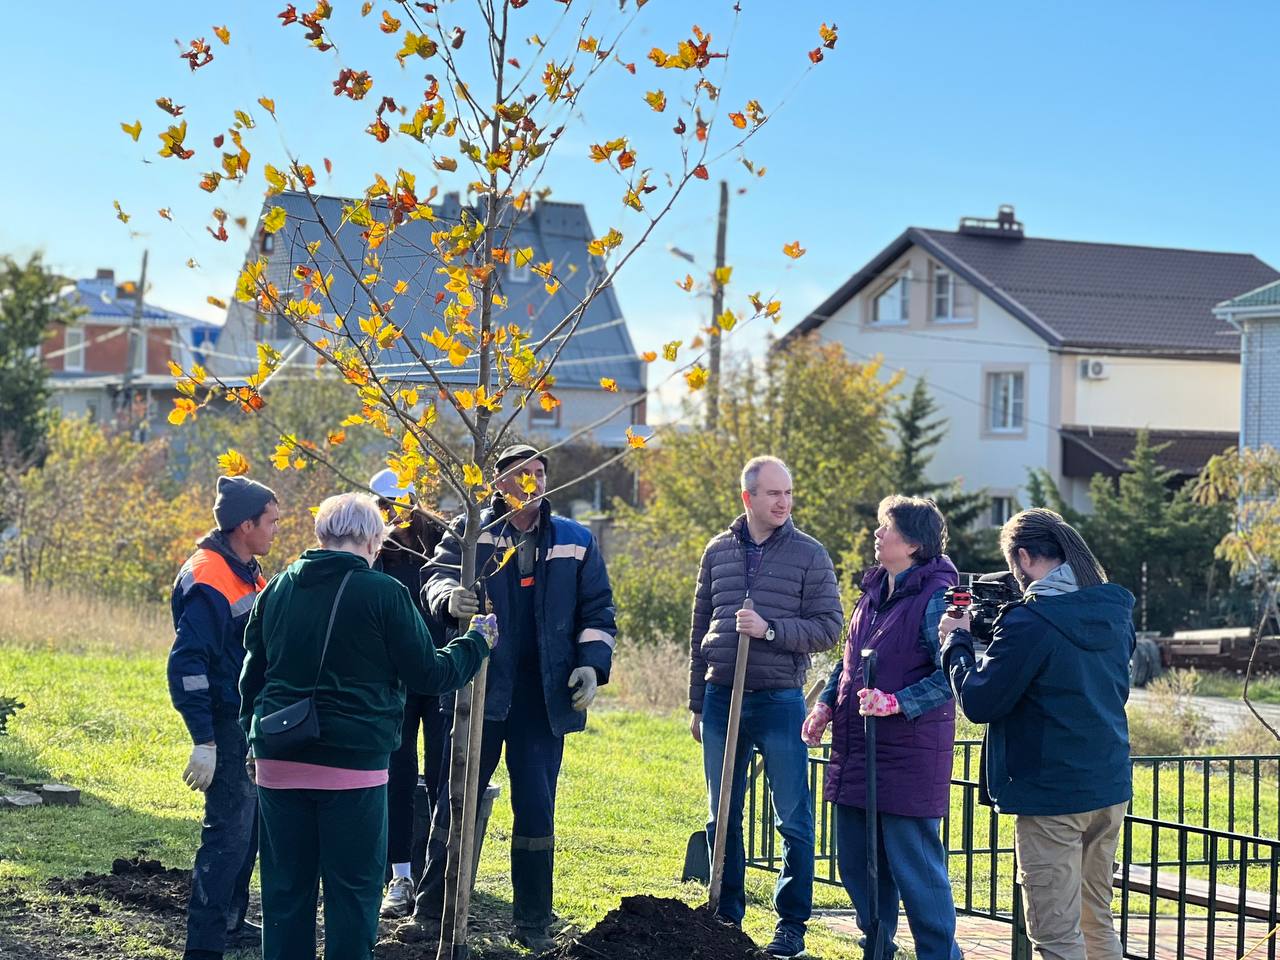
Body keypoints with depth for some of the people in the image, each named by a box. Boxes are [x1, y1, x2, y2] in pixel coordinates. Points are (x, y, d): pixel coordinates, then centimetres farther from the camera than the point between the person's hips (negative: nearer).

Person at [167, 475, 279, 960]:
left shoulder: (247, 574, 12)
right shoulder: (208, 580, -18)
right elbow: (187, 663, -23)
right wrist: (203, 740, -25)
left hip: (253, 722, 10)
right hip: (226, 725, -10)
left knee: (248, 825, 17)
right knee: (229, 832, -10)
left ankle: (230, 921, 30)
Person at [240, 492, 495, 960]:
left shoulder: (277, 589, 8)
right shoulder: (383, 593, -8)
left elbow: (251, 674, 17)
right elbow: (428, 674, -3)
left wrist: (255, 738, 28)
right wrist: (476, 642, 14)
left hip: (278, 762, 5)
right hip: (352, 763, -4)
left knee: (286, 887, 11)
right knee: (353, 889, 4)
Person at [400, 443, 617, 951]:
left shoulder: (576, 541, 9)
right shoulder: (469, 532, 3)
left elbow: (598, 610, 11)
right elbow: (436, 575, -9)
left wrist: (592, 663, -3)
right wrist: (450, 596, -32)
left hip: (544, 697, 2)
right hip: (478, 690, -1)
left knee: (536, 809, 6)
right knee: (455, 802, 1)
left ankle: (533, 923, 16)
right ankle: (431, 912, 9)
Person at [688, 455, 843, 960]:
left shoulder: (809, 554, -1)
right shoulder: (718, 551, 8)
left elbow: (828, 627, -5)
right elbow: (701, 629, 13)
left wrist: (770, 629, -19)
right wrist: (697, 703, 13)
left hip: (779, 701, -3)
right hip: (721, 698, 3)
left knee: (793, 820, 1)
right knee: (722, 819, 10)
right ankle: (727, 916, 20)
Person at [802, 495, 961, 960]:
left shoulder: (934, 599, -14)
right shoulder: (874, 591, 12)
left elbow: (951, 676, -19)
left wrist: (897, 703, -27)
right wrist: (826, 703, 10)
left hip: (908, 755, -9)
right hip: (856, 748, 9)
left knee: (914, 864, -3)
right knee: (855, 859, 15)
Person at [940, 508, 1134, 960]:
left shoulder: (1030, 622, -19)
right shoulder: (1115, 612, 6)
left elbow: (978, 701, -14)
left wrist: (956, 642, 2)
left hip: (1052, 794, -8)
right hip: (1110, 787, 8)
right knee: (1097, 922, 18)